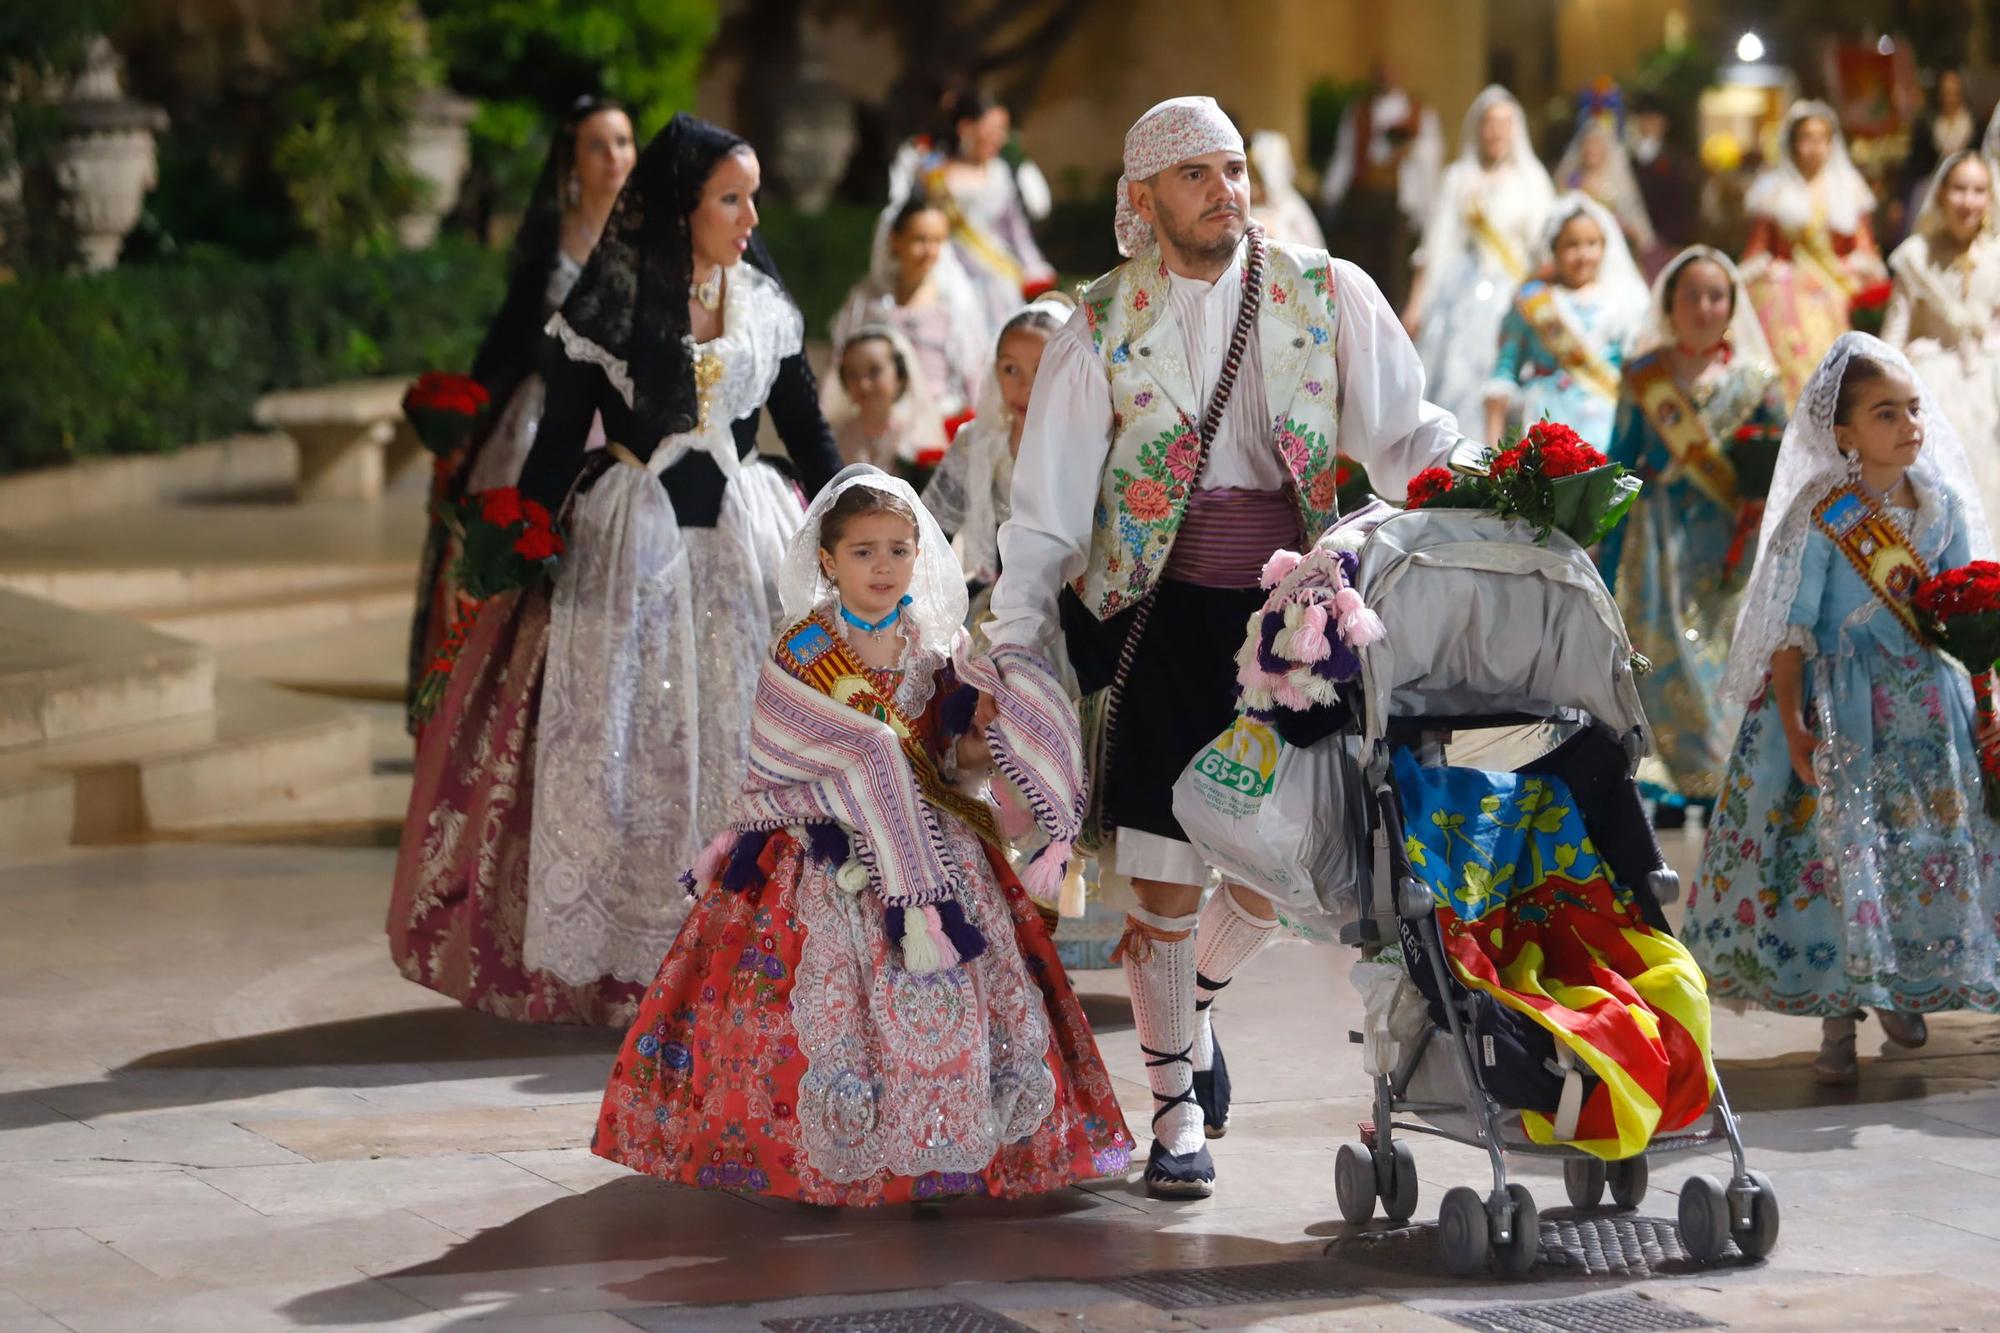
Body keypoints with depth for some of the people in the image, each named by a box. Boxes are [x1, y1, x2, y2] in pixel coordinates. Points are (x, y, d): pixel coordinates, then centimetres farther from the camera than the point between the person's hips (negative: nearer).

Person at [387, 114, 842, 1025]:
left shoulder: (766, 307, 6)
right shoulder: (608, 308, -5)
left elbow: (810, 437, 13)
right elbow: (559, 444, -3)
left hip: (747, 542, 3)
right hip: (630, 550, -3)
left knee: (751, 739, 2)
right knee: (630, 743, -2)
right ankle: (622, 965, 3)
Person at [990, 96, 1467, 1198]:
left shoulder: (1326, 298, 0)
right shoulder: (1104, 329, -2)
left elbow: (1406, 435, 0)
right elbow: (1046, 513, -1)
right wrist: (1008, 653, -8)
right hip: (1163, 620, -2)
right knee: (1165, 879, -1)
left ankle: (1193, 1000, 38)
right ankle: (1174, 1106, 16)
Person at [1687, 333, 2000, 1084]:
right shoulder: (1820, 521, -12)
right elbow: (1790, 631, -11)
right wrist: (1794, 726, -16)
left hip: (1927, 704, 4)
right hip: (1841, 709, -4)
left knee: (1930, 848, 8)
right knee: (1833, 848, -5)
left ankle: (1904, 989, 28)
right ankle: (1837, 1018, 6)